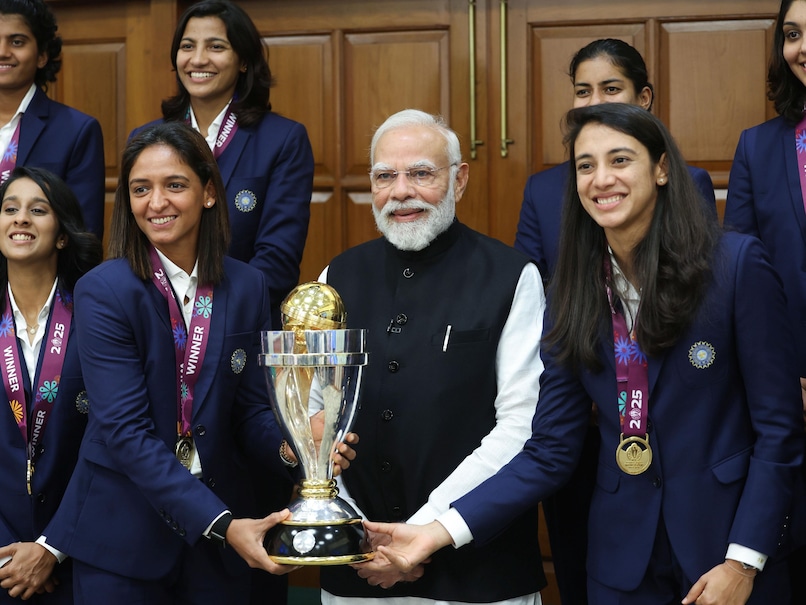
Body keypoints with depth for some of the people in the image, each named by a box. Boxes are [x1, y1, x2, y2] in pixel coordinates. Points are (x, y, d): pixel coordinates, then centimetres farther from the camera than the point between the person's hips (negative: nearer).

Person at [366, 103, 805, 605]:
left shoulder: (738, 263, -9)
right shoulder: (572, 295, 2)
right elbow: (550, 451, 0)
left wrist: (743, 563, -15)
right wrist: (442, 531, -11)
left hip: (734, 548, -3)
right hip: (624, 563, 3)